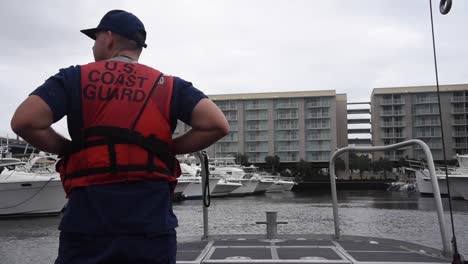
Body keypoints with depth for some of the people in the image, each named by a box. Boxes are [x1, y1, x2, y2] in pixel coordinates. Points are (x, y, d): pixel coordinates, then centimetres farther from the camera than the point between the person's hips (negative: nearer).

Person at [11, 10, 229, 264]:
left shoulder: (75, 78, 4)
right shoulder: (168, 85, 6)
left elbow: (24, 121, -7)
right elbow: (217, 125, -3)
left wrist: (67, 149, 8)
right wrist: (171, 147, 8)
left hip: (88, 218, 0)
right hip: (151, 222, 1)